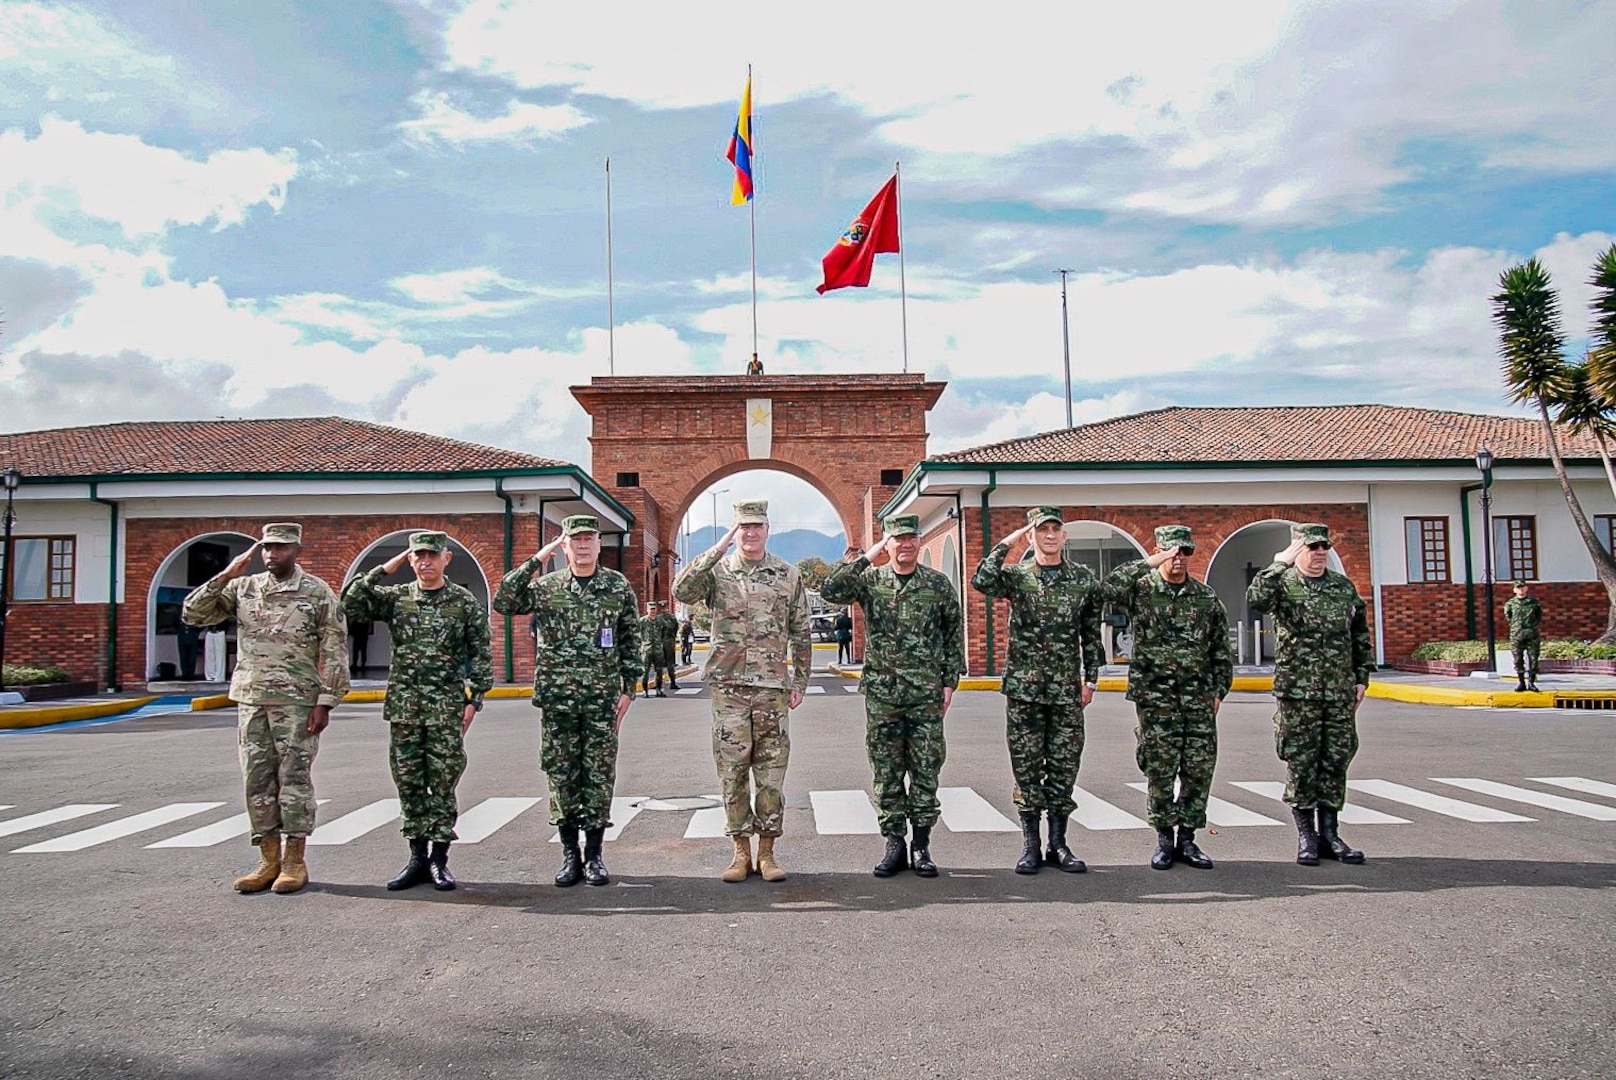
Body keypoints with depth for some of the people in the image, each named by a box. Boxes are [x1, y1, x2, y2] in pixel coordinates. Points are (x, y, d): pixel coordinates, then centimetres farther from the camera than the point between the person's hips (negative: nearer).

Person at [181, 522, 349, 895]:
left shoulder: (318, 592, -3)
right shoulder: (243, 588, 9)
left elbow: (335, 652, -5)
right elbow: (193, 614, 4)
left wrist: (325, 702, -11)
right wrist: (225, 576, -7)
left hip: (297, 702, -4)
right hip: (251, 700, 4)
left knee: (294, 780, 0)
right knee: (257, 781, 7)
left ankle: (294, 861, 9)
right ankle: (268, 860, 17)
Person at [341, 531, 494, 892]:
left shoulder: (464, 602, 1)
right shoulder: (395, 598, 7)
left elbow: (481, 654, 1)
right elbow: (350, 604, -5)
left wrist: (474, 699, -5)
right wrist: (383, 570, -5)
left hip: (446, 708, -3)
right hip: (403, 706, 3)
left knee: (442, 784, 1)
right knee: (409, 784, 8)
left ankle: (439, 859, 10)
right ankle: (417, 857, 18)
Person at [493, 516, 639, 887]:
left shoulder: (619, 587, 4)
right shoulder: (546, 586, 5)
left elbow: (631, 643, 7)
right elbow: (503, 603, -8)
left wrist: (628, 689, 2)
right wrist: (535, 560, -9)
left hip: (602, 698, -1)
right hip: (557, 697, 1)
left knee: (600, 775, 3)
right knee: (561, 774, 5)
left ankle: (594, 853, 13)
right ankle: (569, 853, 16)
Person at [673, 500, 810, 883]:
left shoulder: (788, 575, 7)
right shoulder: (717, 571, 2)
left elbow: (800, 633, 10)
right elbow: (681, 592, -19)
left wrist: (799, 682, 7)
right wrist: (718, 548, -20)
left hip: (773, 688, 1)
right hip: (728, 689, -1)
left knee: (771, 774, 4)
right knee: (732, 773, 4)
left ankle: (766, 851, 15)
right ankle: (740, 852, 15)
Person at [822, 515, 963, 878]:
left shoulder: (938, 584, 6)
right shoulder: (869, 580, 3)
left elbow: (954, 637, 9)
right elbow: (830, 590, -14)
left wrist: (950, 682, 3)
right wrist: (865, 558, -14)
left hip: (926, 694, 0)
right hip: (881, 692, 0)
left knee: (926, 770, 4)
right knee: (886, 773, 5)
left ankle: (921, 845, 14)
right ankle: (895, 844, 15)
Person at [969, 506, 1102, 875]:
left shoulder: (1084, 579, 7)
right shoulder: (1016, 576, 1)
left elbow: (1091, 634, 11)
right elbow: (980, 581, -21)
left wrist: (1090, 679, 7)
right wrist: (1007, 543, -13)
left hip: (1067, 690, 2)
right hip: (1023, 688, -2)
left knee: (1064, 767, 6)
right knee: (1026, 768, 4)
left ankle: (1058, 843, 17)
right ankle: (1030, 844, 13)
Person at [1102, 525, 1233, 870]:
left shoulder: (1206, 596, 10)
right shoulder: (1141, 589, 0)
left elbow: (1221, 649, 13)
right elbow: (1110, 587, -24)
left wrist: (1219, 690, 7)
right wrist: (1151, 563, -20)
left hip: (1199, 698, 3)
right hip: (1155, 696, -3)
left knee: (1200, 769, 4)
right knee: (1159, 770, 0)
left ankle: (1187, 837, 17)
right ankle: (1164, 838, 14)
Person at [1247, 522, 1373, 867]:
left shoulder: (1344, 587, 11)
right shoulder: (1283, 585, -3)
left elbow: (1361, 635, 17)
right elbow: (1255, 598, -27)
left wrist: (1362, 678, 11)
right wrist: (1281, 564, -23)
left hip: (1340, 693, 4)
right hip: (1298, 693, -4)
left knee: (1335, 763, 8)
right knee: (1301, 765, 1)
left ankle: (1329, 834, 19)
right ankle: (1306, 837, 12)